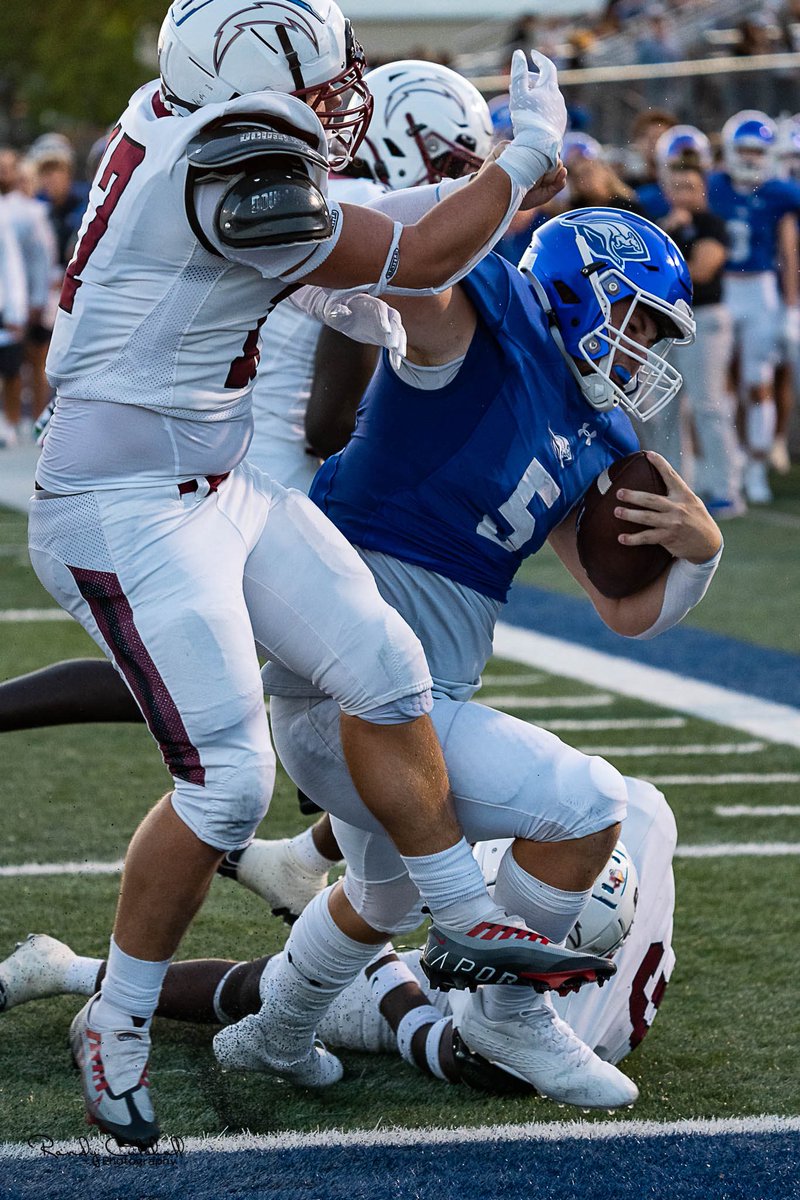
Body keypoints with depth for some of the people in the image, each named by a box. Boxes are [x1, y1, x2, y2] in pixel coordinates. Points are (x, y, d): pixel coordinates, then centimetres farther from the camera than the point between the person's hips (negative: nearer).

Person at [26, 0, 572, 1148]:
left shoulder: (172, 119, 1)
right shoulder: (232, 185, -27)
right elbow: (421, 260, -15)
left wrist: (325, 277, 10)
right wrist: (530, 146, -3)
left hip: (217, 485, 10)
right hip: (125, 514, -10)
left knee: (384, 671, 8)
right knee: (227, 783, -10)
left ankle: (470, 923, 21)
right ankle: (116, 1026, 8)